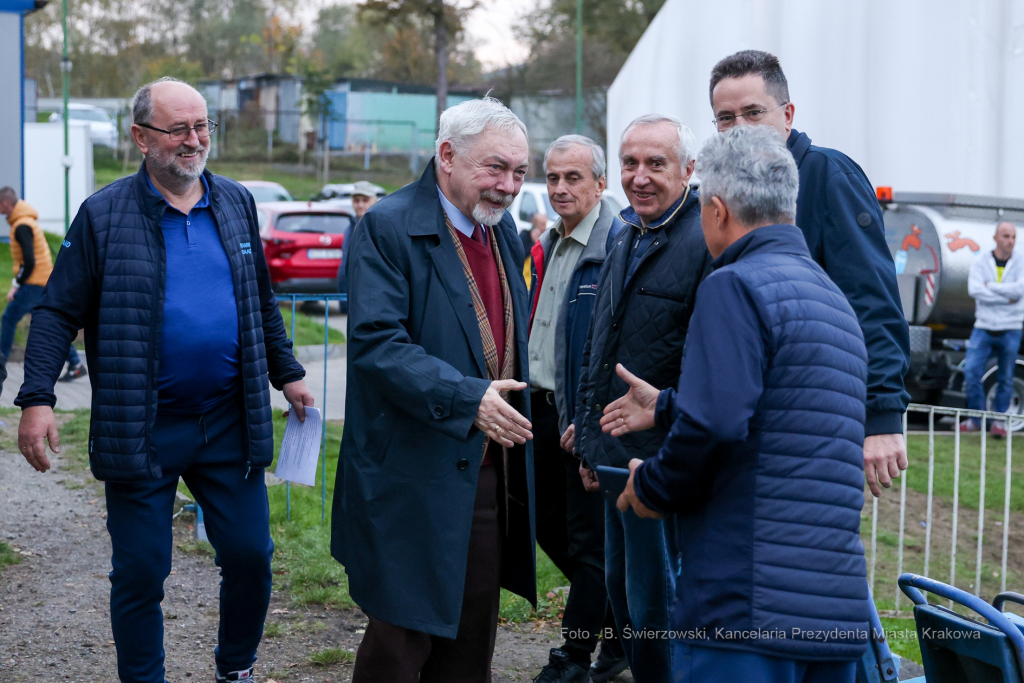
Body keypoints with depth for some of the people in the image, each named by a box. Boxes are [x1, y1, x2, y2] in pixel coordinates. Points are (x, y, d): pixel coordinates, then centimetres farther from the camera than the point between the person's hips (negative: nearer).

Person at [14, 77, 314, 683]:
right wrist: (37, 399, -15)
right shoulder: (104, 215, -4)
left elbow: (262, 302, 18)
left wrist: (287, 374, 17)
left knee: (251, 556, 8)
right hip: (142, 430, -3)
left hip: (230, 424, 4)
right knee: (140, 573, 4)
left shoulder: (237, 203, 8)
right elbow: (57, 313, -4)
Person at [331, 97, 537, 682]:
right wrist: (466, 397, -29)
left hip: (491, 475, 7)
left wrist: (515, 417, 13)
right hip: (413, 478, -7)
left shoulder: (504, 229, 12)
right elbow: (375, 343, -22)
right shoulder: (388, 227, -12)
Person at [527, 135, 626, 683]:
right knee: (548, 523, 15)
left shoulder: (618, 244, -14)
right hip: (541, 409, 9)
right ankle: (619, 624, 31)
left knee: (588, 537, 4)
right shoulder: (547, 247, 13)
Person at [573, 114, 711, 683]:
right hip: (615, 456, 9)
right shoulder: (628, 236, 13)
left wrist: (661, 461, -22)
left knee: (652, 606, 0)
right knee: (622, 589, 20)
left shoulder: (705, 244, -18)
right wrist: (587, 424, 19)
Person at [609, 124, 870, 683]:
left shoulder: (734, 286, -10)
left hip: (747, 608, -8)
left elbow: (715, 424, -23)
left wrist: (652, 487, -4)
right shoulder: (835, 298, 18)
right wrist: (665, 408, 40)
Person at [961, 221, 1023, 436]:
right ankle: (976, 417, 4)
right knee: (971, 371, -10)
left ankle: (999, 419, 17)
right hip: (983, 327, 0)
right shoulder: (981, 262, 3)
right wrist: (1006, 298, -14)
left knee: (1005, 378, 5)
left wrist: (991, 286, -11)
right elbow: (974, 289, -13)